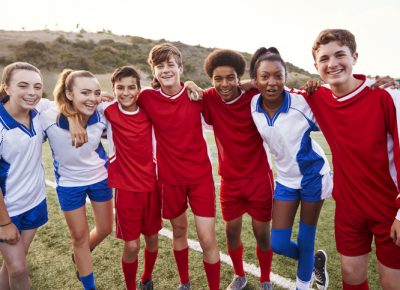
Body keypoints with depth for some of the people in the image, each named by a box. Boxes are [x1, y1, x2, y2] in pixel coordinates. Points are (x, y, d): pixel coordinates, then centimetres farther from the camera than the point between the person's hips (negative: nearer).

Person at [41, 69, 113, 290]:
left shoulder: (101, 117, -20)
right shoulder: (48, 119, -28)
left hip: (100, 178, 3)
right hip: (69, 184, -2)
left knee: (105, 229, 17)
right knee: (79, 237, 13)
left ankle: (80, 258, 51)